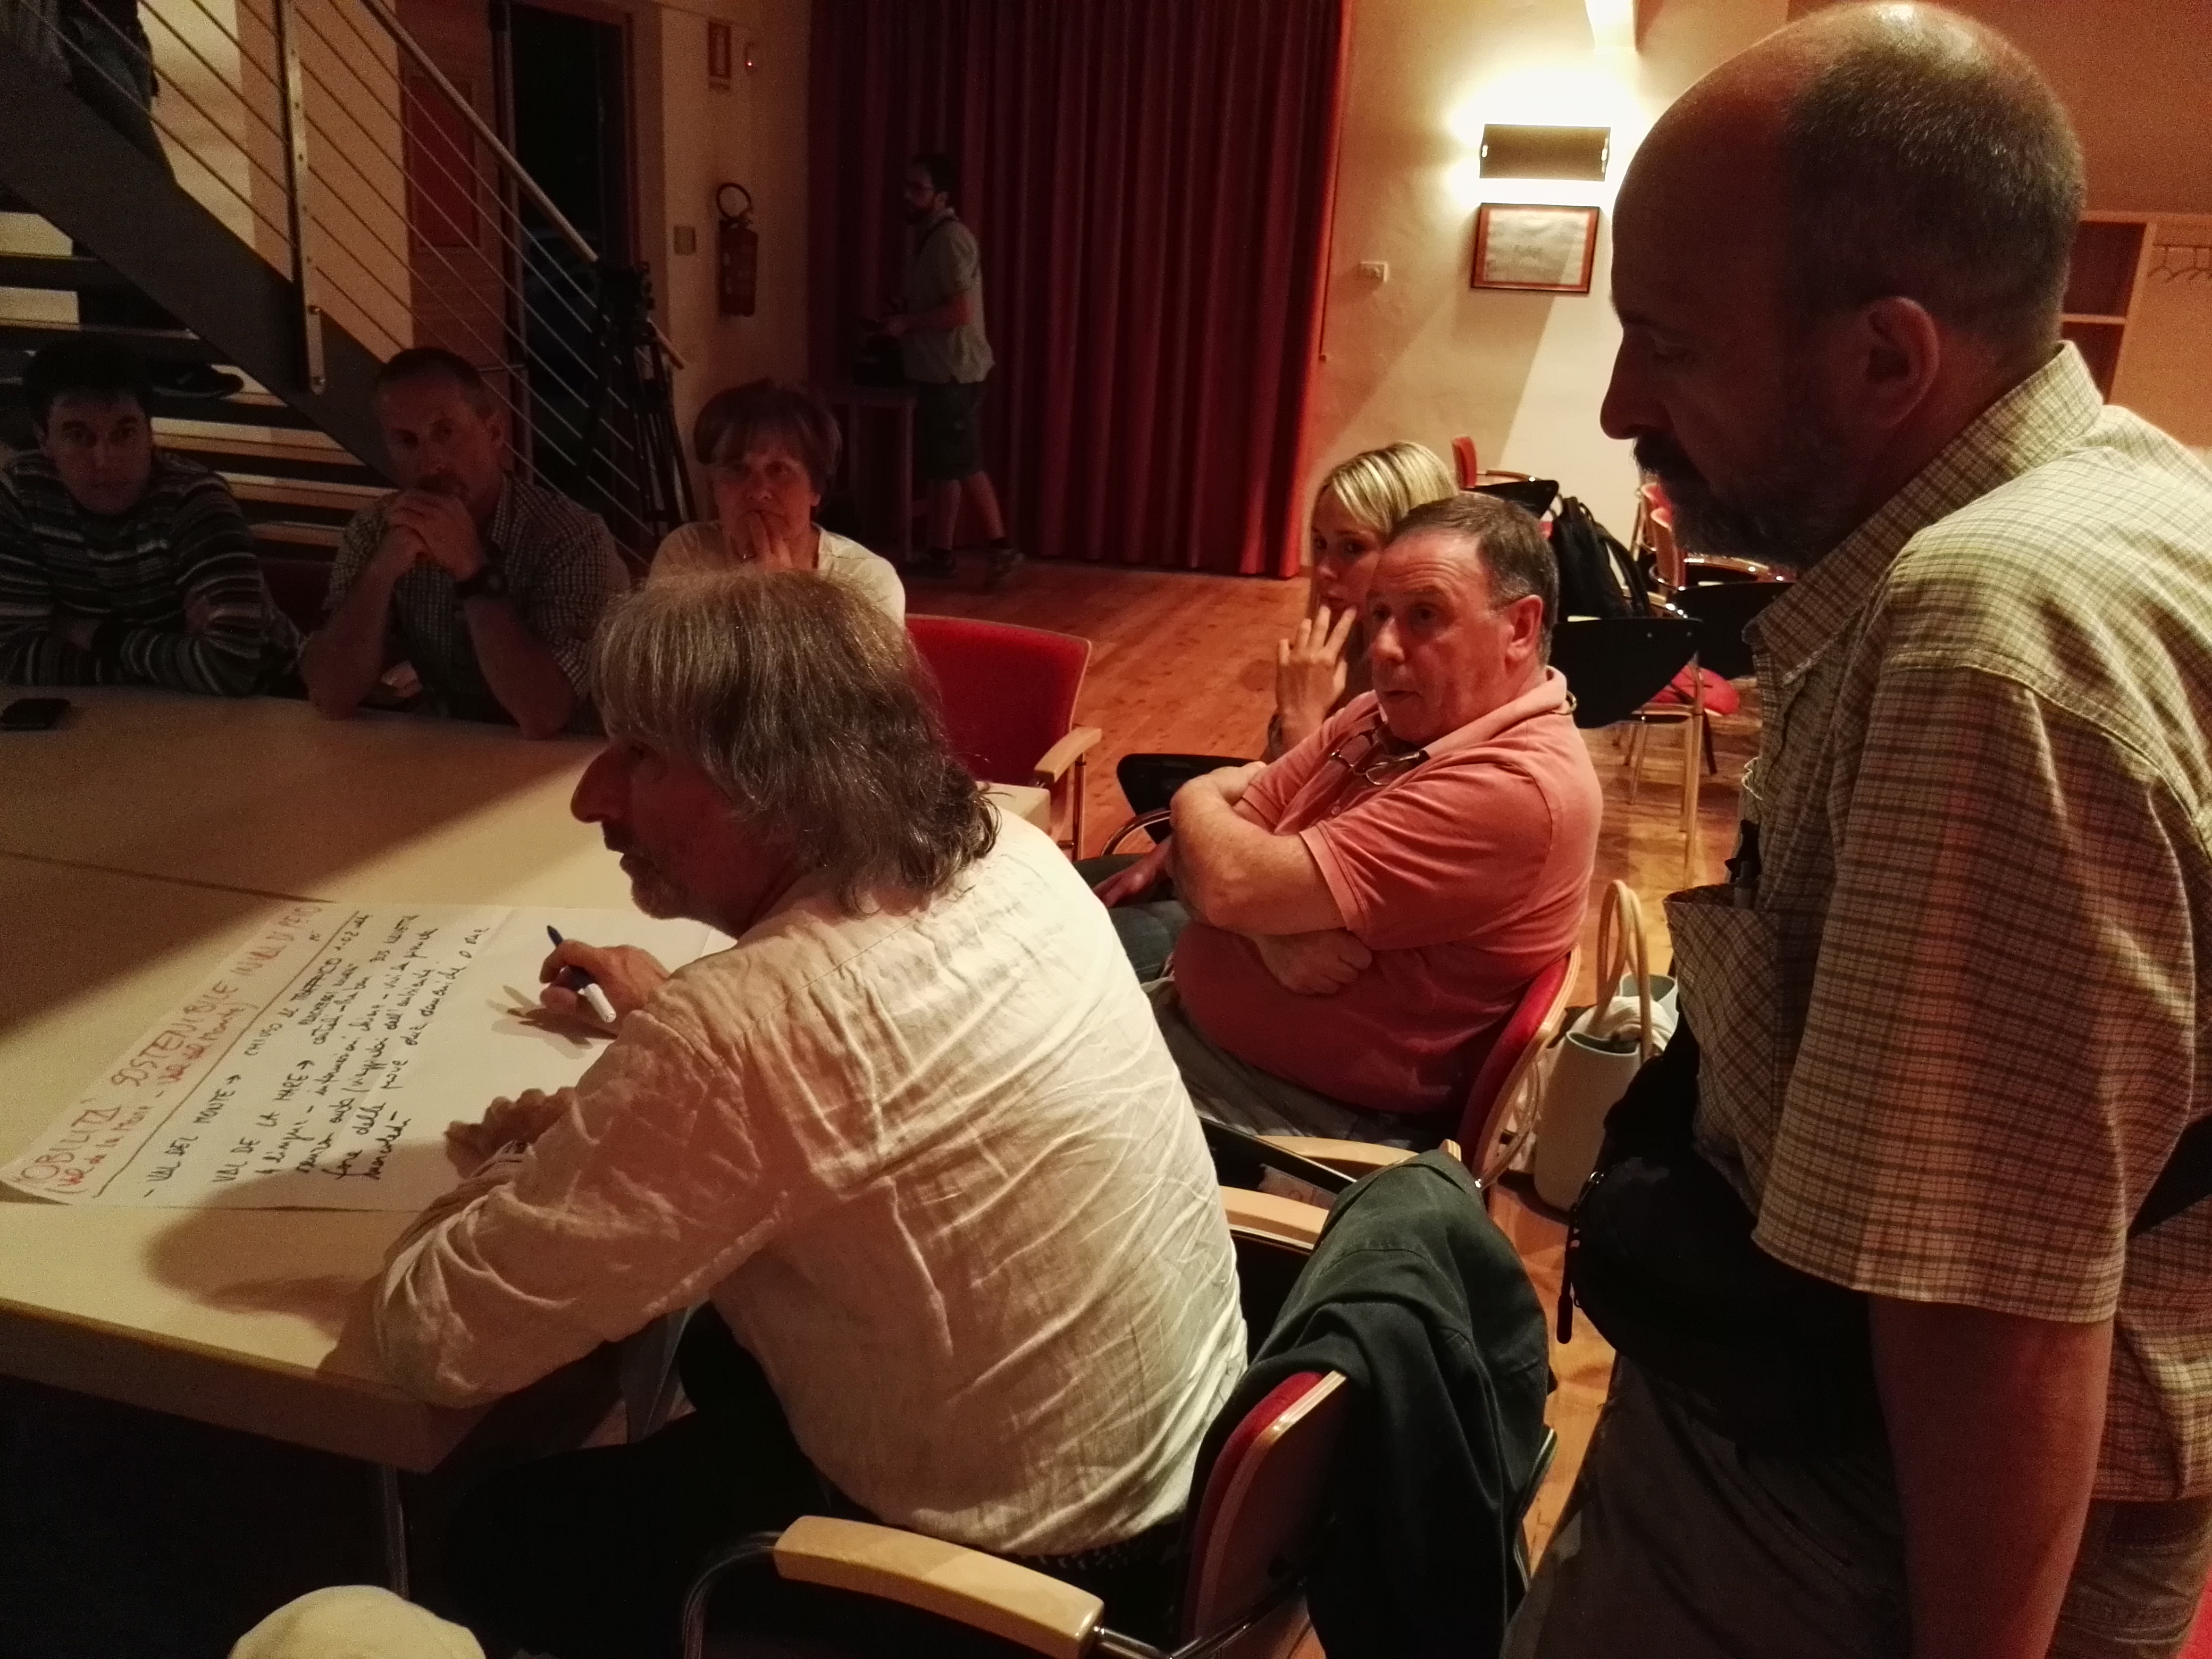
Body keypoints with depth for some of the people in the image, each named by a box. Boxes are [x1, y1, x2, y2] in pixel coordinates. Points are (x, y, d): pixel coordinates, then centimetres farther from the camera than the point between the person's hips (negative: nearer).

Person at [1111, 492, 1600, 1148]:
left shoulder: (1514, 788, -26)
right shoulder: (1389, 716, 3)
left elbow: (1233, 883, -27)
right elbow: (1225, 841, 1)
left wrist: (1197, 799, -4)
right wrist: (1274, 929, -21)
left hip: (1302, 1111, -8)